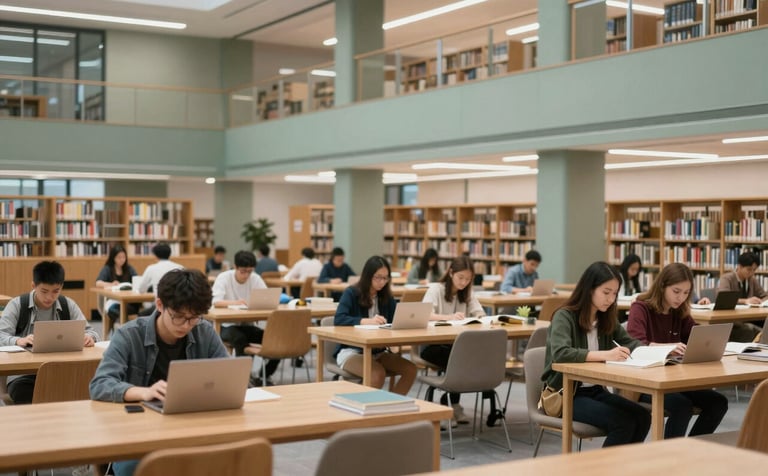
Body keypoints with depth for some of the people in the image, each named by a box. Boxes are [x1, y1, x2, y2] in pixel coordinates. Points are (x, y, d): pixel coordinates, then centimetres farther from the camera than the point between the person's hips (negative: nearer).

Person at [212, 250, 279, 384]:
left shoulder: (255, 278, 0)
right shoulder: (223, 278, -12)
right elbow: (215, 302, -26)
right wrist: (235, 302, -45)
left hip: (248, 325, 4)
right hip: (227, 326, -4)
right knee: (240, 339, -37)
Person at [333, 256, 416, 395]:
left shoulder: (386, 296, 9)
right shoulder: (351, 293, -8)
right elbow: (339, 319, -23)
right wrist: (367, 321, -37)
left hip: (377, 352, 6)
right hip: (351, 351, -5)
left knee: (410, 369, -18)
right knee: (378, 373, -34)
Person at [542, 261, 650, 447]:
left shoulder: (606, 319, 7)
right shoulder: (564, 316, -14)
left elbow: (629, 342, 17)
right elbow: (560, 353, -31)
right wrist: (605, 355, -40)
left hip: (595, 390, 7)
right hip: (565, 394, -7)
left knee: (642, 417, -16)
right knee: (623, 423, -25)